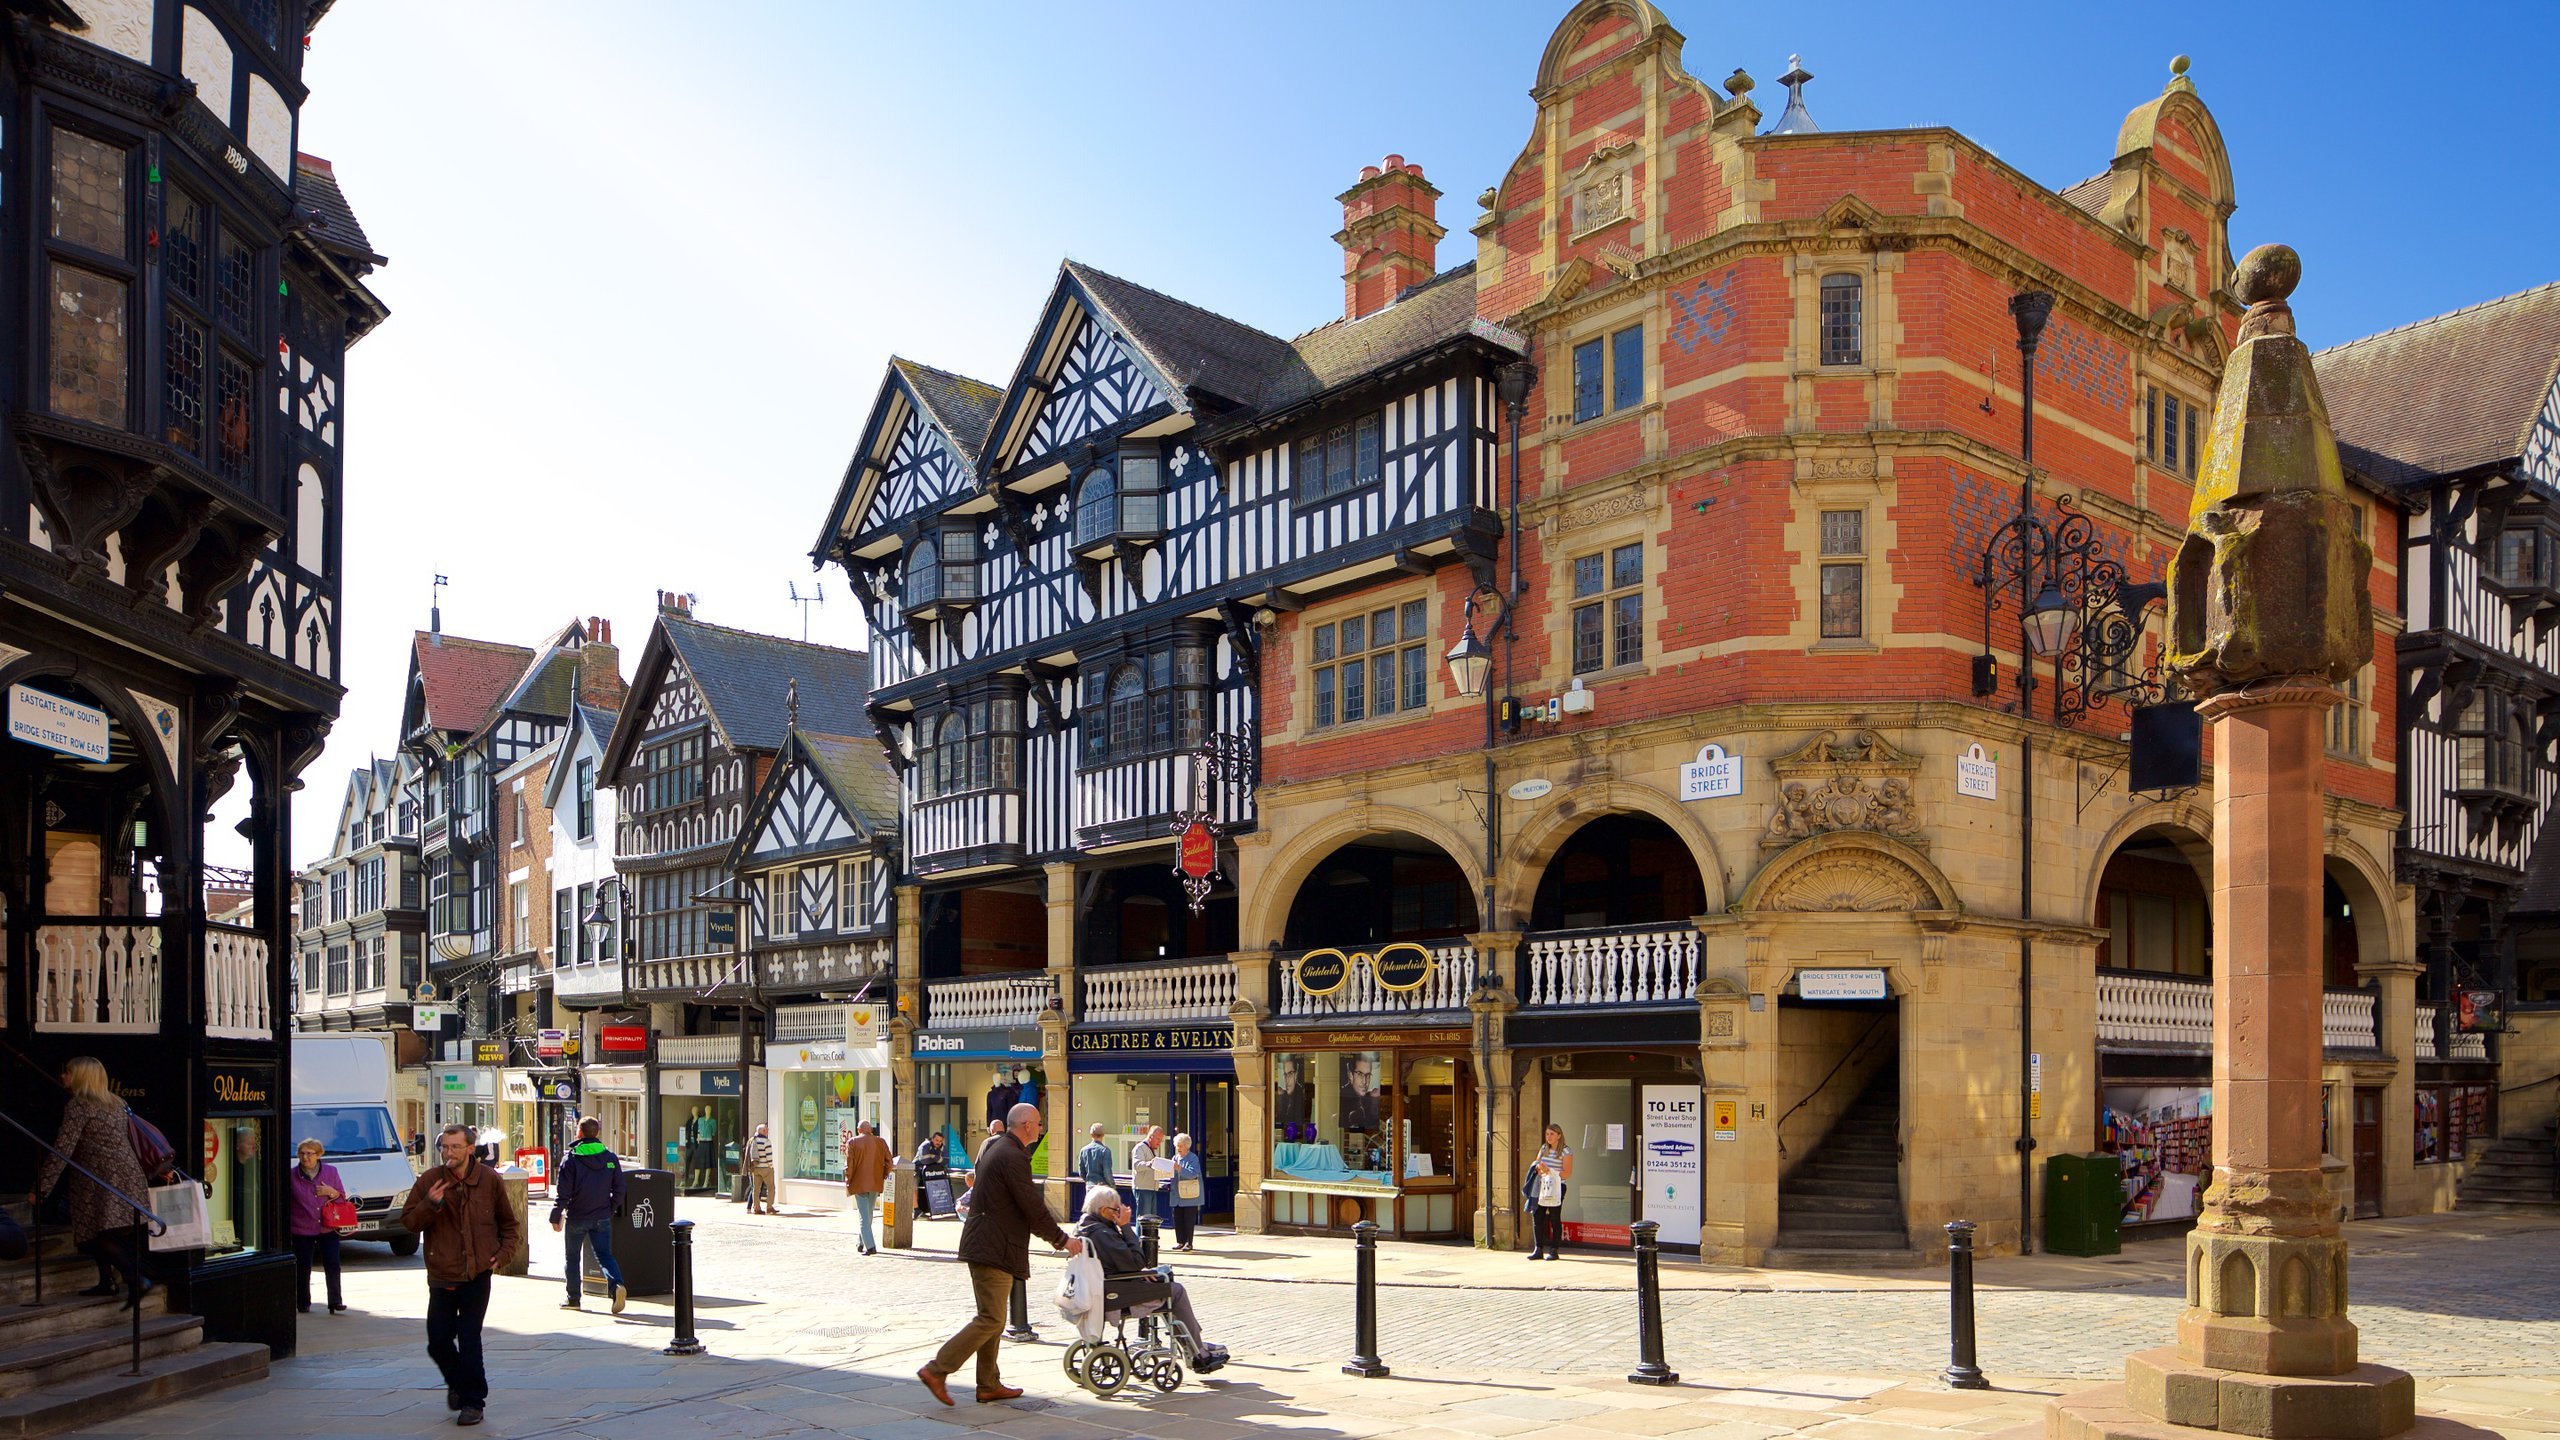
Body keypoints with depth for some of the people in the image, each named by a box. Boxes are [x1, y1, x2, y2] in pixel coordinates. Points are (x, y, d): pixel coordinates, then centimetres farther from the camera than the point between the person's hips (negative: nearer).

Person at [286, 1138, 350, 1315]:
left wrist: (332, 1192, -10)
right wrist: (287, 1226, -4)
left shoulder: (331, 1172, 5)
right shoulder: (291, 1175, 0)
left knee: (332, 1267, -5)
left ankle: (336, 1302, -1)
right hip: (301, 1230, 0)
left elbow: (342, 1197, 10)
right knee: (303, 1269, 6)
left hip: (328, 1228, 1)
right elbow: (285, 1203, 5)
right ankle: (303, 1303, 19)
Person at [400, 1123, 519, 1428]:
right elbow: (408, 1221, -1)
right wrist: (429, 1205, -18)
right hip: (442, 1277, 1)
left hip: (478, 1275, -1)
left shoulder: (490, 1180, 1)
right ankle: (458, 1383, 34)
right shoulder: (429, 1181, 0)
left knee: (469, 1340, -1)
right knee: (438, 1341, 5)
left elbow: (508, 1222, 14)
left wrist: (502, 1253, 2)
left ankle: (472, 1401, 10)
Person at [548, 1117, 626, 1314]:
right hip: (602, 1218, 3)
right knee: (604, 1255, 6)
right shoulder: (610, 1158, 2)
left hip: (576, 1218, -3)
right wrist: (610, 1211, 16)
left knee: (572, 1258, 13)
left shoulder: (571, 1159, -10)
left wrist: (556, 1216, -3)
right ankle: (616, 1285, -19)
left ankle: (574, 1298, 17)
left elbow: (563, 1192, -11)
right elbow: (618, 1190, 4)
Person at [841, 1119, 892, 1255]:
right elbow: (888, 1162, 0)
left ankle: (870, 1246, -13)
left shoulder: (852, 1143, -6)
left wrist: (848, 1182, -1)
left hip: (859, 1184, -3)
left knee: (864, 1216, -2)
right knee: (868, 1214, 19)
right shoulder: (881, 1142, 3)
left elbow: (849, 1164, -10)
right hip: (876, 1184, 3)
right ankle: (862, 1243, 27)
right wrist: (882, 1177, 13)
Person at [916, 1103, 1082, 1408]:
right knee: (991, 1320, -6)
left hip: (981, 1244, 11)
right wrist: (1063, 1240, -5)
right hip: (994, 1249, -11)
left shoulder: (990, 1146, 13)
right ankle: (937, 1370, -6)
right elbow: (1033, 1208, -17)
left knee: (991, 1318, 16)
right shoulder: (1013, 1157, -18)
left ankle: (989, 1385, 21)